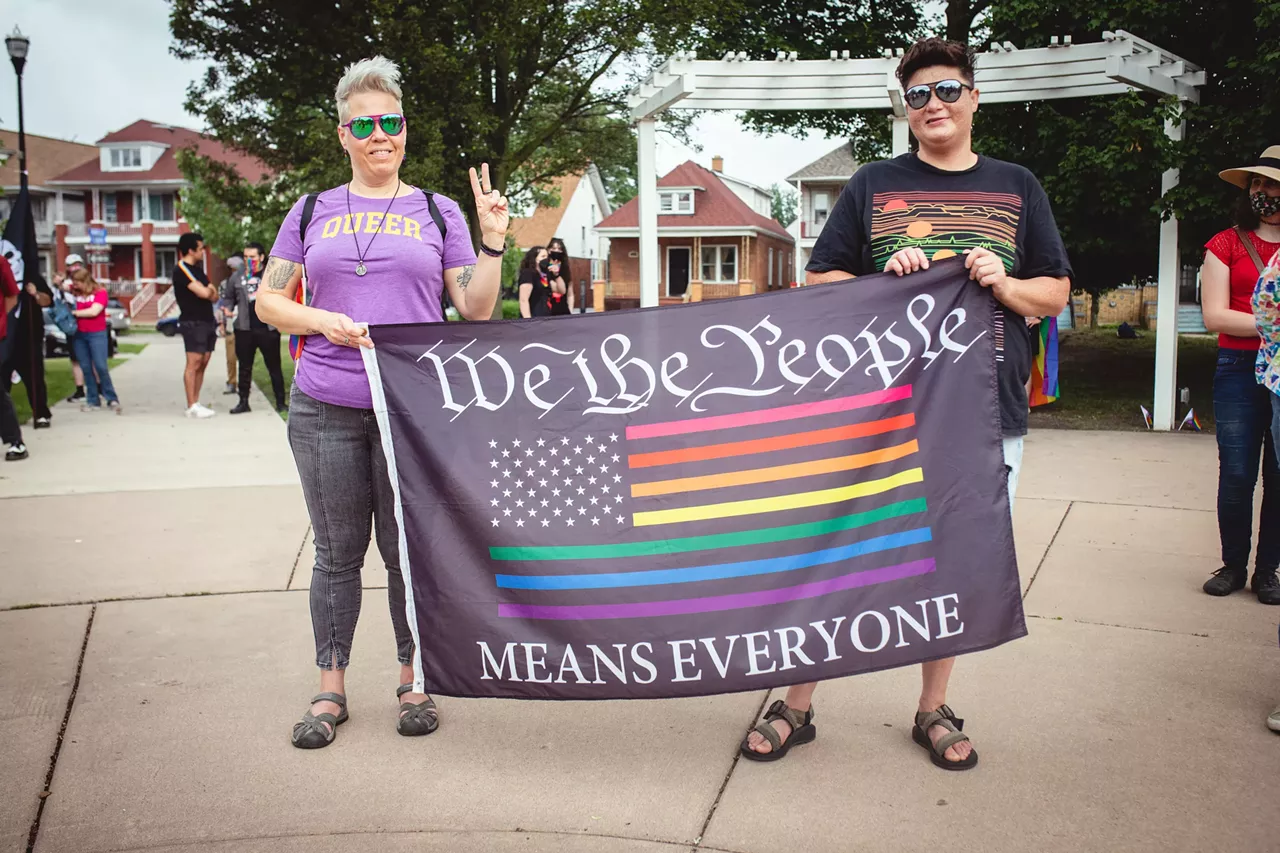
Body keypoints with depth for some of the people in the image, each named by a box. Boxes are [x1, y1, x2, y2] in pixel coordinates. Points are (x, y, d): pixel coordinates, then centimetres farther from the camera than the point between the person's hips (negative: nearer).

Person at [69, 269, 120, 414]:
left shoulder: (100, 292, -7)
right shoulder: (77, 292, 7)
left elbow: (94, 311, -17)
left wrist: (74, 313, -10)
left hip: (97, 334, -5)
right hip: (79, 334, 5)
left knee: (100, 367, -9)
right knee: (86, 368, 5)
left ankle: (112, 399, 0)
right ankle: (93, 401, 10)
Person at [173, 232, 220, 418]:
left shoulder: (197, 269, 19)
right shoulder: (182, 270, -10)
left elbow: (213, 296, 17)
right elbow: (203, 293, -20)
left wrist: (209, 291, -6)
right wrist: (209, 290, 3)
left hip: (207, 321, 9)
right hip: (193, 322, -9)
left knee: (202, 365, 7)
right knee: (193, 364, -9)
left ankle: (196, 403, 10)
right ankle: (192, 407, -9)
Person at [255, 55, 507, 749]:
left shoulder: (437, 213, 10)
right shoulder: (313, 211, 12)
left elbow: (476, 310, 6)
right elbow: (268, 301, 11)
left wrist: (493, 244, -7)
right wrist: (322, 320, -7)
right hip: (326, 410, 1)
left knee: (408, 550, 5)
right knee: (338, 551, 7)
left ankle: (413, 682, 21)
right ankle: (330, 690, 20)